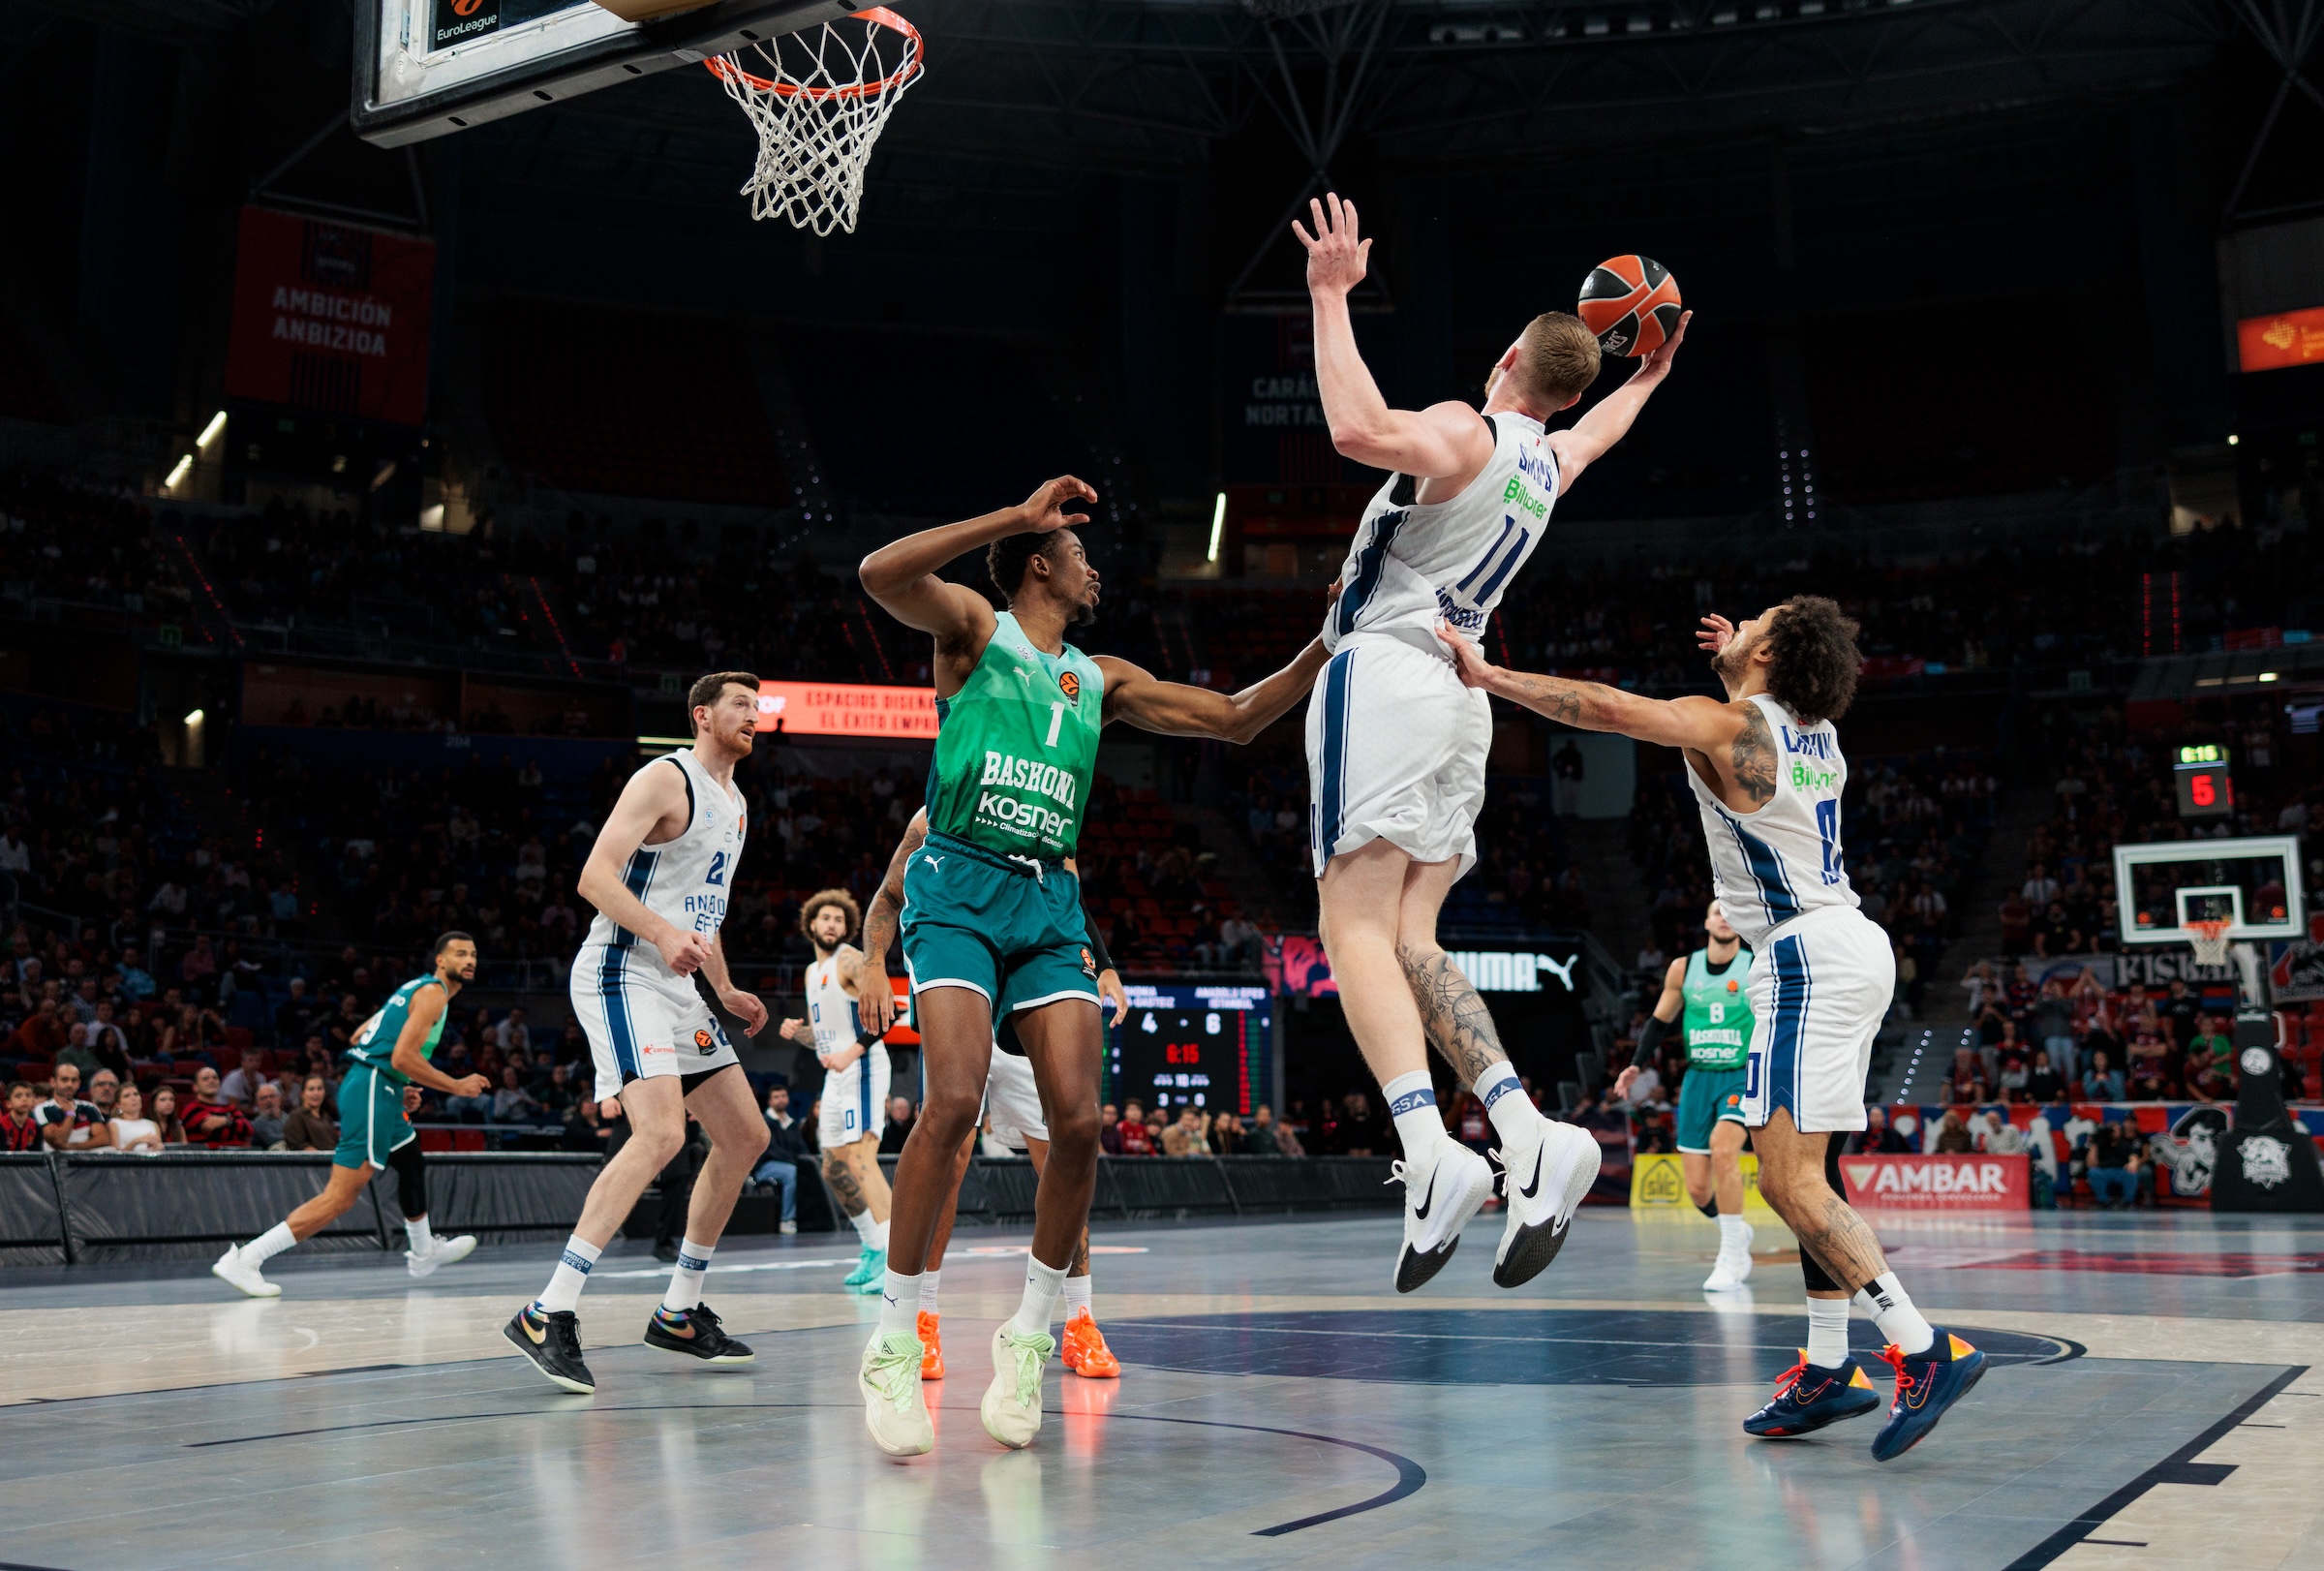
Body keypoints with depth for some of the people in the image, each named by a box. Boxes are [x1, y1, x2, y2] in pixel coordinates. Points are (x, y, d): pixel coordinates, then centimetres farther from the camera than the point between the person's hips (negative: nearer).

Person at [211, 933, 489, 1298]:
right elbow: (403, 1057, -19)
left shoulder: (417, 989, 21)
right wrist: (457, 1087, -11)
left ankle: (423, 1253, 46)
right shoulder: (433, 993, -9)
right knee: (341, 1197, -14)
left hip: (378, 1090, 11)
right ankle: (244, 1259, -18)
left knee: (412, 1165, 29)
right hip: (373, 1090, -11)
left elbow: (360, 1035, 25)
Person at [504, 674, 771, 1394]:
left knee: (745, 1136, 9)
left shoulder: (734, 806, 20)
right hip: (623, 975, -10)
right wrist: (663, 934, -31)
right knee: (660, 1134, -26)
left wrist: (726, 991, 26)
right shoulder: (666, 778, -9)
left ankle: (679, 1313, 18)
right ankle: (548, 1315, -24)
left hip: (679, 988, 10)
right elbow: (595, 877, -18)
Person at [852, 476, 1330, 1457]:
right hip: (959, 887, -5)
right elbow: (879, 574, -13)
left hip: (1049, 902, 5)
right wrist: (1021, 514, -14)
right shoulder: (973, 628, 7)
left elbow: (1237, 719, 22)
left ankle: (1029, 1333, 8)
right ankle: (894, 1344, -8)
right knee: (954, 1101, -21)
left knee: (1078, 1121, -10)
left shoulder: (1101, 679, 22)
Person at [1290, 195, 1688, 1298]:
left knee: (1355, 928, -13)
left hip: (1384, 672, -7)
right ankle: (1531, 1139, -10)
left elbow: (1358, 429, -26)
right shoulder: (1550, 463, 19)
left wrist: (1331, 298, -16)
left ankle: (1432, 1159, -29)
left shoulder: (1464, 432, -4)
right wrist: (1646, 379, 62)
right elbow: (1597, 429, 45)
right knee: (1408, 939, 5)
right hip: (1461, 694, 8)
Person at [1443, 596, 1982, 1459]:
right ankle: (1828, 1371, 17)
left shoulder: (1723, 724, -9)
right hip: (1850, 945, 10)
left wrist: (1488, 676, -16)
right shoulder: (1819, 735, 15)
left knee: (1789, 1180, -12)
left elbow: (1607, 706, -20)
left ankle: (1927, 1352, -16)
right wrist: (1737, 666, 35)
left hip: (1808, 958, -10)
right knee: (1808, 1169, 14)